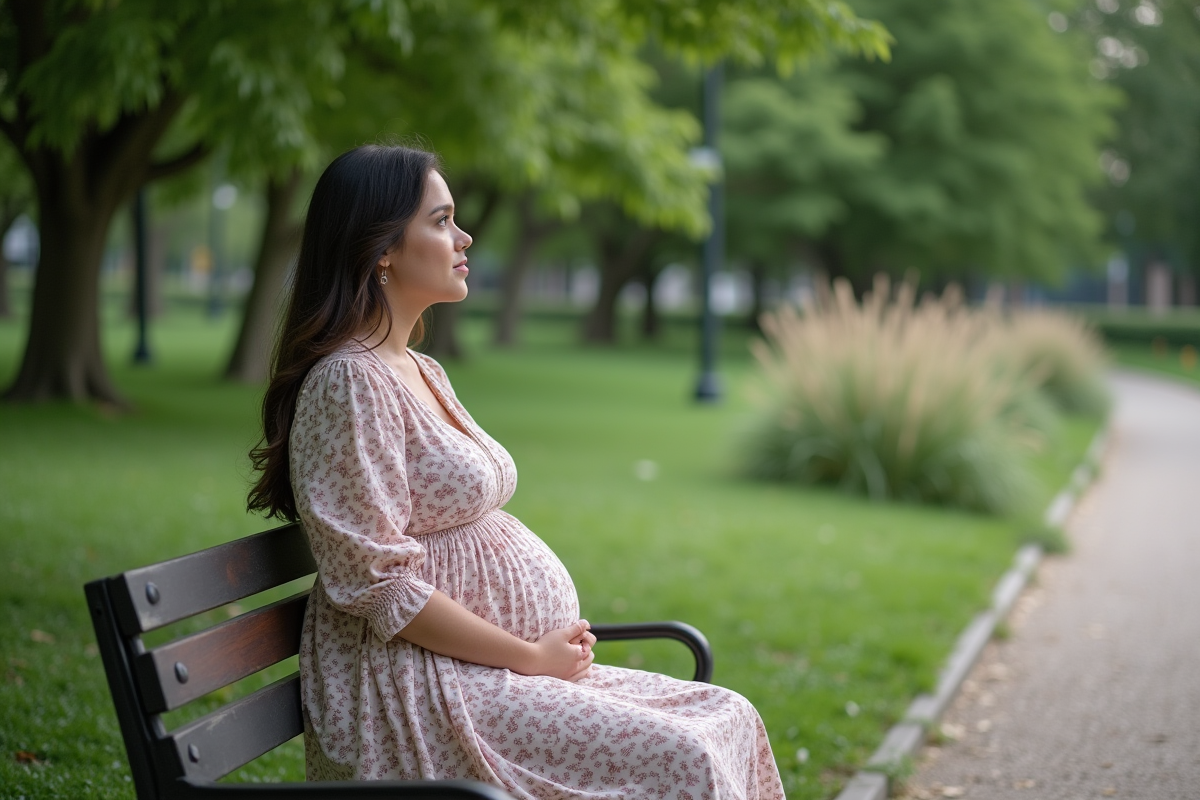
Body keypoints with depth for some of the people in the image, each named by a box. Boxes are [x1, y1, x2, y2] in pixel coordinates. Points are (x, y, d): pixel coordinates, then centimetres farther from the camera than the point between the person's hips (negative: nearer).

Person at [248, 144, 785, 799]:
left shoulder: (423, 373, 15)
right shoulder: (349, 383, -15)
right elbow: (379, 586, -19)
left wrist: (554, 646, 5)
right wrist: (533, 655, -13)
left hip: (499, 667, 9)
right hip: (422, 692, -9)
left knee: (729, 717, 0)